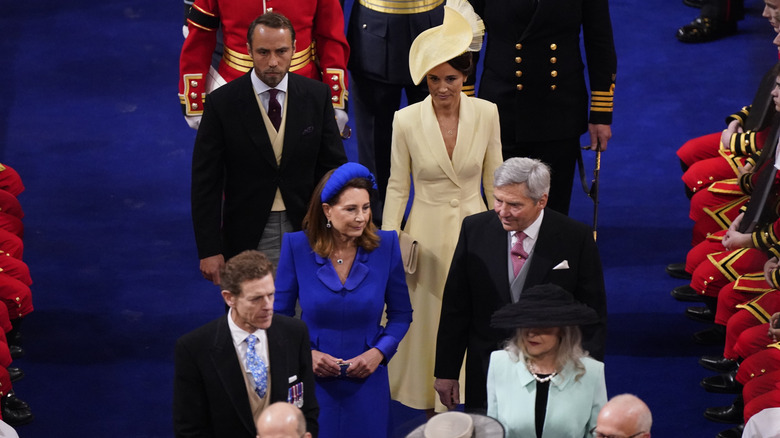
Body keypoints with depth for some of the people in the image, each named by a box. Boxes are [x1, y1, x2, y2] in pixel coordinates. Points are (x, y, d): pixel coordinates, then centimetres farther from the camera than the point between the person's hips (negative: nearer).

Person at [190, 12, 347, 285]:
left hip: (306, 231, 2)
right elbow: (205, 182, -6)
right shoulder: (222, 103, -8)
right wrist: (209, 250, -9)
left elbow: (333, 166, 5)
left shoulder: (316, 96, -1)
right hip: (249, 239, -2)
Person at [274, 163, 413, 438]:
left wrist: (379, 352, -11)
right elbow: (279, 315, 1)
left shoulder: (385, 245, -4)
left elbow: (401, 314, 5)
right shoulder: (297, 247, -6)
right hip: (312, 383, -1)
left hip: (366, 381, 1)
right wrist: (304, 354, -15)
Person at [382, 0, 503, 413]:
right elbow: (397, 186, -1)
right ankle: (428, 392, 27)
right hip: (427, 232, -1)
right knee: (426, 317, 8)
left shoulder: (486, 114, -7)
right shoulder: (406, 121, -10)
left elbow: (494, 180, 3)